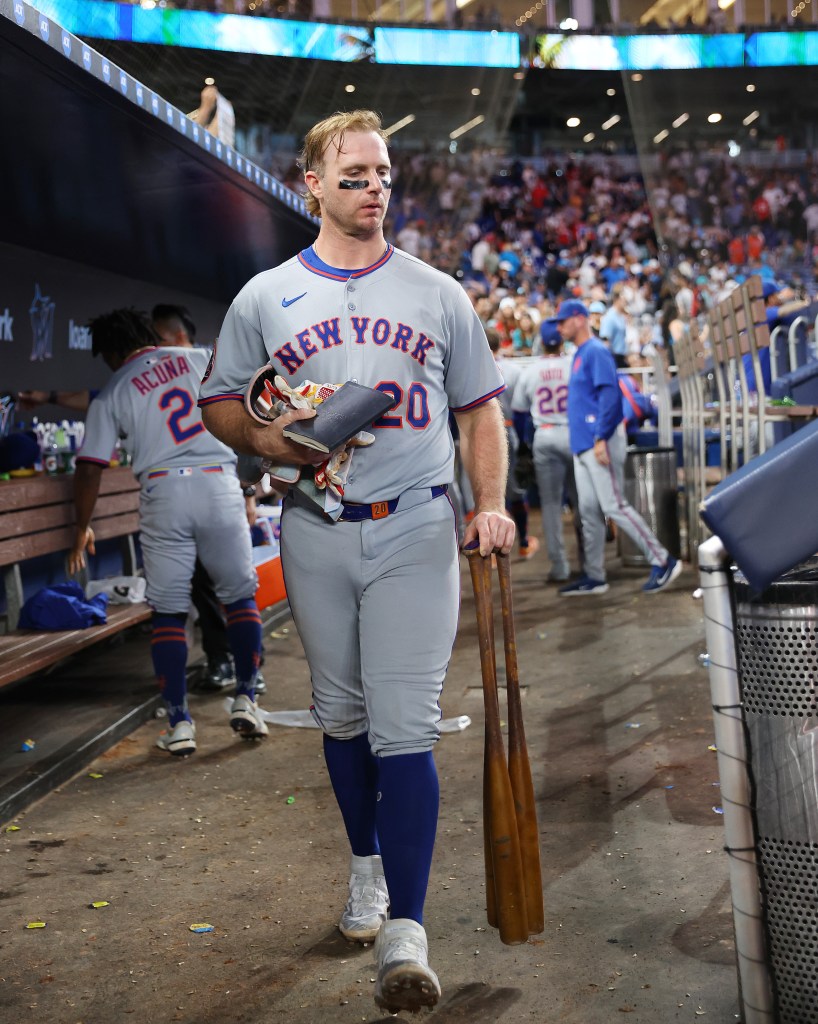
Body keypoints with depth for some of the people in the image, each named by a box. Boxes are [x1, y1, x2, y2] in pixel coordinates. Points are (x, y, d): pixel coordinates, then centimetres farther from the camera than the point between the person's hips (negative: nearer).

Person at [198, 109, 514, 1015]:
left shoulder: (437, 294, 9)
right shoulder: (265, 297, 7)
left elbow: (479, 409, 12)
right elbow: (219, 401, 12)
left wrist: (490, 504, -2)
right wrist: (266, 440, -10)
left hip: (416, 531, -1)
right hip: (316, 532, 2)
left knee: (405, 726, -9)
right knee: (342, 713, 14)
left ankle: (404, 932, -8)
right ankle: (369, 865, 36)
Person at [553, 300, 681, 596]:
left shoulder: (596, 352, -10)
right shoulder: (579, 355, 19)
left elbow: (609, 395, -19)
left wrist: (601, 438, -24)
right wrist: (583, 440, 18)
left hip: (600, 443, -10)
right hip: (582, 445, 10)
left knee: (614, 506, -11)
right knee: (589, 511, 9)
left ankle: (663, 561, -6)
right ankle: (594, 577, 14)